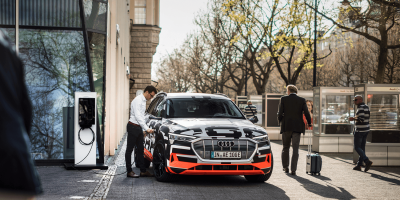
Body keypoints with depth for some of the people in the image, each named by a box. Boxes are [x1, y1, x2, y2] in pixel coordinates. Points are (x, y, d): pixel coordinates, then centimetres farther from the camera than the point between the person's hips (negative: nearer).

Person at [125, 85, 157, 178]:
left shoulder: (143, 101, 15)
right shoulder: (137, 100, -15)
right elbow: (137, 116, -22)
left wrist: (143, 130, 18)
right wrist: (146, 128, -25)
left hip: (138, 128, 9)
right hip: (133, 127, -9)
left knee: (140, 149, 10)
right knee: (129, 149, -2)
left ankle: (143, 171, 13)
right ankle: (129, 171, 0)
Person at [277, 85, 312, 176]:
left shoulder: (283, 99, -1)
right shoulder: (302, 100, 1)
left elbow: (280, 113, -4)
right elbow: (306, 113, -1)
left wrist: (280, 121, 14)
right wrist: (309, 123, 16)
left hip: (286, 126, 0)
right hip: (297, 127, 0)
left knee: (285, 148, 15)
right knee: (295, 149, 1)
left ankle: (285, 167, 21)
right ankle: (293, 169, -5)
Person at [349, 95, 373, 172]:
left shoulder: (360, 108, -16)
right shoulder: (366, 107, 12)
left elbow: (361, 119, -24)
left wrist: (353, 119, -12)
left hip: (360, 130, -9)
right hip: (366, 129, 9)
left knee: (357, 147, -3)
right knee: (362, 147, 10)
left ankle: (367, 161, -17)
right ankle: (359, 165, 15)